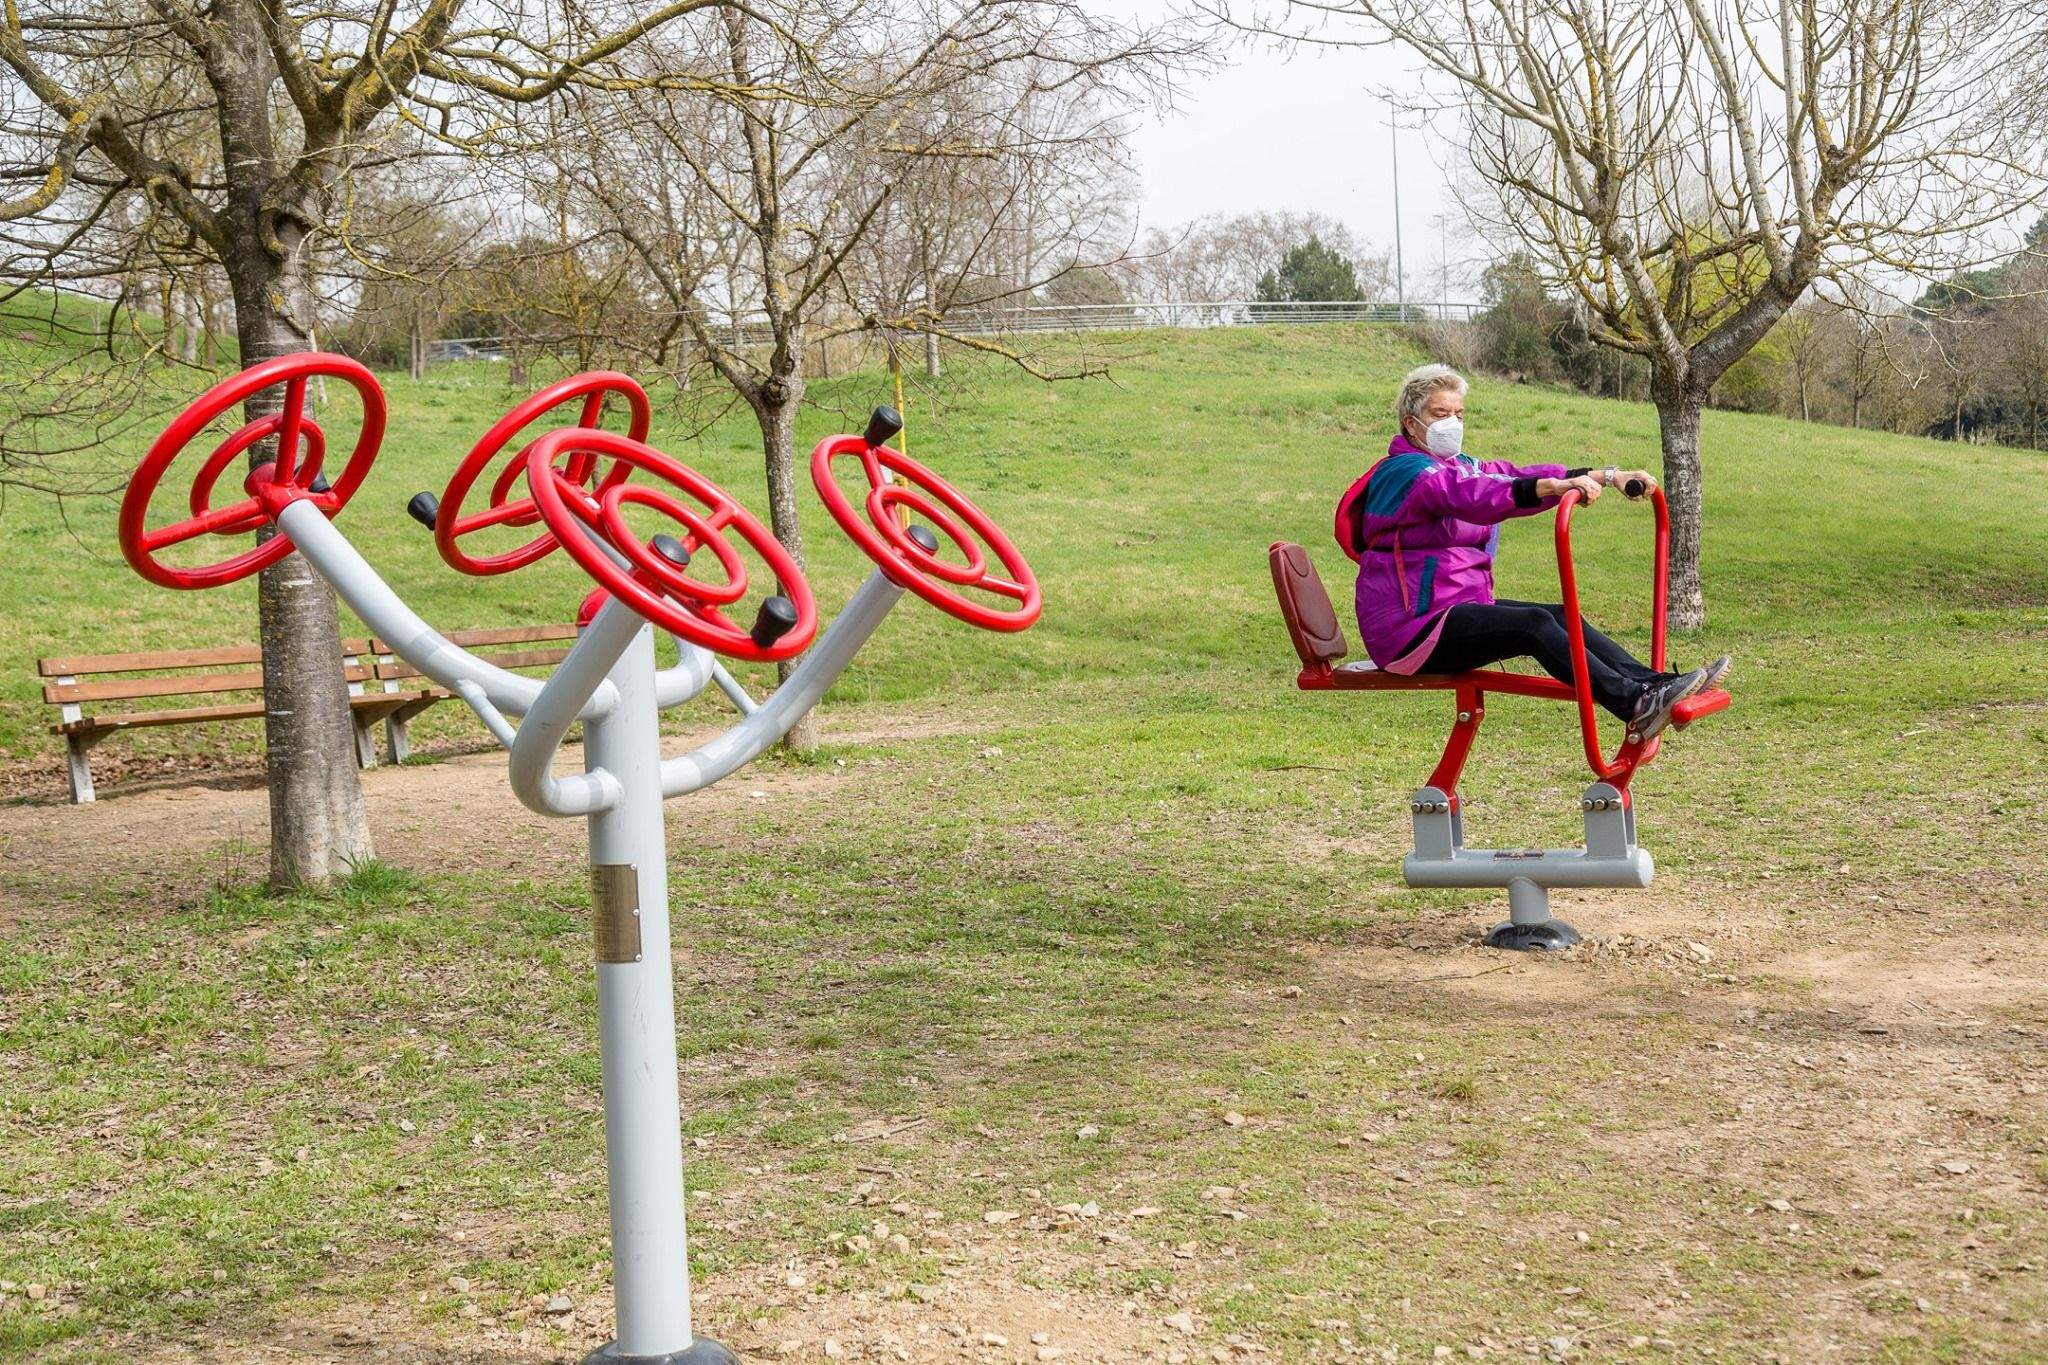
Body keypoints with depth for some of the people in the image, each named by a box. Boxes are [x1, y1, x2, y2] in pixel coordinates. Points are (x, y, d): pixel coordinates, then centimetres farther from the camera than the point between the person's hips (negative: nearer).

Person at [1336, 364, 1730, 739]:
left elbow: (1516, 475, 11)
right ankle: (1635, 704, -33)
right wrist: (1555, 486, -43)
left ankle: (1654, 683, -13)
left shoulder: (1458, 465, 20)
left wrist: (1609, 476, 0)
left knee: (1562, 617, -6)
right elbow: (1472, 497, -31)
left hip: (1457, 609, 9)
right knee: (1534, 623, -25)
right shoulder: (1405, 472, -12)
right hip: (1409, 629, -9)